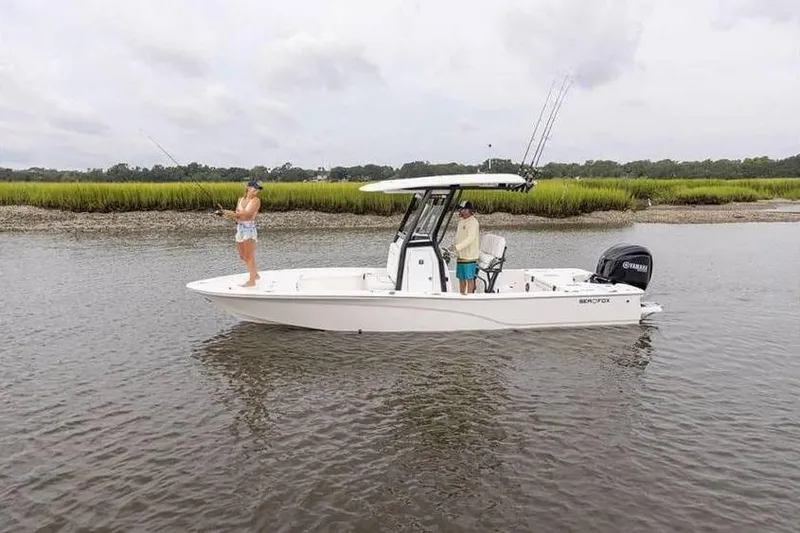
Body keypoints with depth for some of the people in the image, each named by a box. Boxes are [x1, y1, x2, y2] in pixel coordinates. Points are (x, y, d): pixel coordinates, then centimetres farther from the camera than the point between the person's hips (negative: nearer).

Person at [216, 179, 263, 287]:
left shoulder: (256, 200, -5)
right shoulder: (240, 200, 13)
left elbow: (248, 213, -19)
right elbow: (237, 216, 13)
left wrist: (232, 213, -19)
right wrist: (226, 214, -1)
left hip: (249, 228, -7)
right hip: (240, 228, 7)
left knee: (249, 256, -3)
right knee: (242, 256, 15)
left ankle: (252, 280, 5)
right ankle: (255, 274, 31)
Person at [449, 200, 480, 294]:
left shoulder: (473, 222, -13)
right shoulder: (461, 221, 15)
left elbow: (470, 238, -25)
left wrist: (457, 247, -32)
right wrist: (453, 246, 15)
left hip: (469, 256, -9)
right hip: (460, 255, 9)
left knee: (469, 278, -3)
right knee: (461, 277, 14)